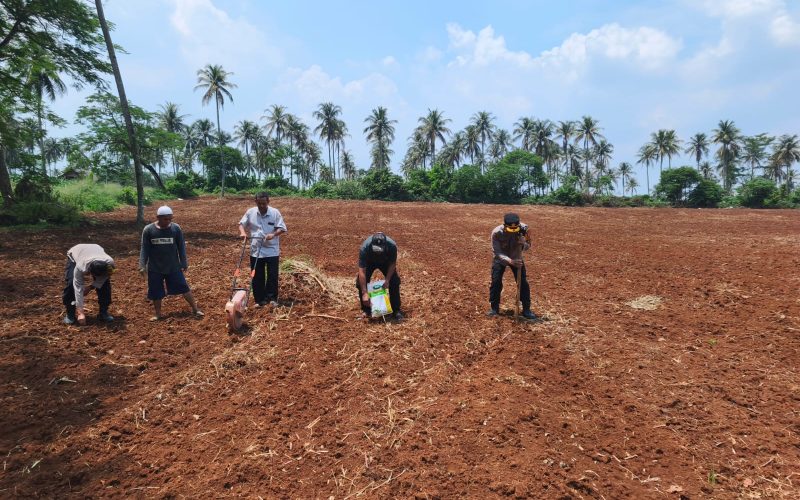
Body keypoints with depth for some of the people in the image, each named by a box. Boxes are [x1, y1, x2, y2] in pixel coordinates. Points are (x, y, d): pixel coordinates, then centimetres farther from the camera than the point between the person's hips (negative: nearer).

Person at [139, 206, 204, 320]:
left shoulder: (176, 228, -7)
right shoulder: (148, 230, -8)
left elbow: (181, 247, 0)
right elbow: (144, 248, -3)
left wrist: (183, 263, 1)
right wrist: (142, 265, -7)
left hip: (173, 266, 0)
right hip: (155, 268, 0)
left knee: (183, 287, 4)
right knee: (156, 291, 10)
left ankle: (195, 309, 14)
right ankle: (158, 314, 27)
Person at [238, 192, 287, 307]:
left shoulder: (275, 213, -6)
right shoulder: (250, 212, 1)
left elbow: (282, 228, -6)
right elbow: (242, 224, 9)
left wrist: (273, 234, -24)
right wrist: (243, 232, -12)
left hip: (272, 250, -2)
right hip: (256, 251, 2)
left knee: (272, 275, 0)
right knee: (257, 276, 7)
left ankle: (272, 298, 12)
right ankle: (259, 300, 17)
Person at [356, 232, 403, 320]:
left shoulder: (392, 245, -38)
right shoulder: (365, 247, -41)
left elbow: (393, 263, -19)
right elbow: (362, 271, -39)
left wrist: (387, 280, -28)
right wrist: (364, 293, -42)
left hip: (386, 261, 1)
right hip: (369, 262, 0)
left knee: (395, 281, -14)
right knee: (361, 282, -16)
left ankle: (396, 310, 0)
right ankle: (366, 309, 2)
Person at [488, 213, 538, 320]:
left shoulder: (523, 229, -27)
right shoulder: (496, 232, -32)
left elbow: (528, 246, -15)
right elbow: (497, 252, -28)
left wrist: (523, 244, -40)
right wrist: (510, 261, -44)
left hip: (516, 258, 1)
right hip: (501, 258, -1)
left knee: (523, 283, -3)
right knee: (496, 283, -5)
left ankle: (526, 310, 10)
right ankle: (494, 308, 13)